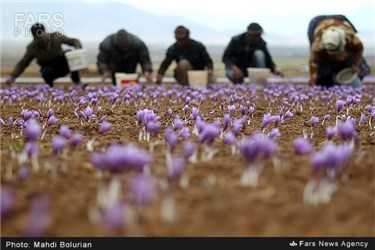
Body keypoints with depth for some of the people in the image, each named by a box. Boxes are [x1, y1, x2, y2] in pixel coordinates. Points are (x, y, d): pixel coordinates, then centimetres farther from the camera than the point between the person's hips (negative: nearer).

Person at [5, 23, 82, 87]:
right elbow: (22, 63, -11)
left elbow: (74, 41, -8)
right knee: (46, 72, -37)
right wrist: (12, 77, -24)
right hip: (49, 68, -1)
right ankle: (50, 86, -2)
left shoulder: (56, 36, -16)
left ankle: (76, 79, -10)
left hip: (63, 66, 1)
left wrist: (78, 48, -31)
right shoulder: (32, 47, -16)